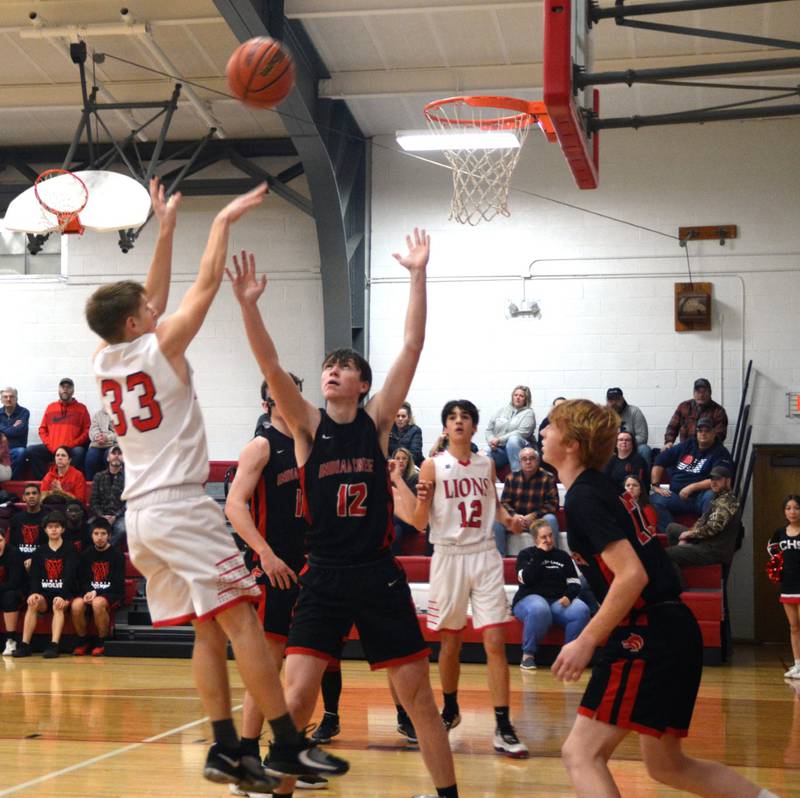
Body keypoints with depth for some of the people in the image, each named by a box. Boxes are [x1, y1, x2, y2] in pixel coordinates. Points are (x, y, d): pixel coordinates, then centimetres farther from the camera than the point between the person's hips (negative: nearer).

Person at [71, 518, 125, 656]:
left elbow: (118, 584, -6)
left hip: (112, 594, -3)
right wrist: (88, 592, -12)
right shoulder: (86, 554, 11)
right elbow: (82, 580, 11)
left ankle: (101, 642, -17)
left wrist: (97, 592, -16)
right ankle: (82, 641, -6)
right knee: (76, 605, -30)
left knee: (98, 603, -38)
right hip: (89, 592, 4)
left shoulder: (117, 555, -1)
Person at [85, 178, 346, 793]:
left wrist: (166, 229, 28)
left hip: (139, 513, 8)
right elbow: (206, 284, -2)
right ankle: (289, 745, -9)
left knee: (209, 632, 9)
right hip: (180, 506, -8)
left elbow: (152, 297, 24)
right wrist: (223, 222, 9)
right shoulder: (160, 347, -7)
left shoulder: (104, 362, 11)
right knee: (240, 621, -8)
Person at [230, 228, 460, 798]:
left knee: (419, 694, 7)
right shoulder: (308, 426, 0)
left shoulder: (377, 420, 1)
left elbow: (413, 348, -4)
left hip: (380, 575, 1)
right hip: (323, 576, 0)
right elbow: (271, 367, -14)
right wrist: (248, 305, -26)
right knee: (297, 695, -8)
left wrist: (418, 276, -8)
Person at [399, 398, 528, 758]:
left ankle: (503, 728, -7)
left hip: (485, 556, 2)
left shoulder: (486, 465, 8)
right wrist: (420, 500, -24)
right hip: (449, 556, -2)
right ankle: (450, 710, 30)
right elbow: (419, 523, -3)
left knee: (495, 641, -7)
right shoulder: (432, 466, -2)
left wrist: (508, 518, 2)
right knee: (450, 640, 9)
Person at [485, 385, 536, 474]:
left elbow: (522, 433, -11)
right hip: (498, 449, 3)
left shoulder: (528, 413, 5)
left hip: (517, 447, -3)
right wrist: (491, 441, -9)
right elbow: (489, 428, 14)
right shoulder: (503, 410, 19)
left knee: (513, 440, -40)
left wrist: (500, 440, -16)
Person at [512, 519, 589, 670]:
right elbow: (526, 579, -8)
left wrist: (568, 596, -11)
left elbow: (575, 582, 11)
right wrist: (540, 554, -5)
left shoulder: (562, 556, 18)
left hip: (558, 601, 3)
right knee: (539, 610, -41)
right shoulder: (525, 554, 10)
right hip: (530, 598, -3)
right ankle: (528, 654, -23)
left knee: (581, 610, -30)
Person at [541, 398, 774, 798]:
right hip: (673, 629, 10)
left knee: (581, 753, -9)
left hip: (648, 637, -10)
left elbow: (632, 575, -22)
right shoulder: (602, 487, 16)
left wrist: (586, 641, -18)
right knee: (667, 765, 19)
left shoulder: (583, 499, -13)